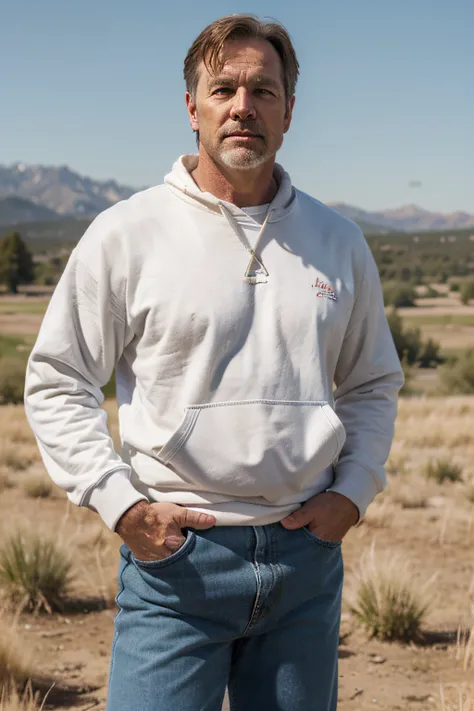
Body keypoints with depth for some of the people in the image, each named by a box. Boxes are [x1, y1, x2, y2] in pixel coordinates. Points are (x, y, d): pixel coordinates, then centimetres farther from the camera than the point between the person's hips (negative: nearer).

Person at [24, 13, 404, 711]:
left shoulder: (340, 242, 9)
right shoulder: (127, 234, -2)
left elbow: (374, 385, 19)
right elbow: (56, 382, 1)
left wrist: (353, 491, 5)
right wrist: (120, 503, -8)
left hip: (308, 556, 4)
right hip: (177, 557, -3)